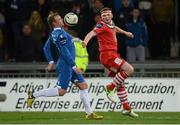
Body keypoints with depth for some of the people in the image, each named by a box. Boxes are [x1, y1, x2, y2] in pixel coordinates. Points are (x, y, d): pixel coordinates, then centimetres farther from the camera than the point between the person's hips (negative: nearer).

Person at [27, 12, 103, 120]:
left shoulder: (54, 34, 11)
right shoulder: (60, 34, -18)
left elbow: (46, 48, 18)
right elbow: (64, 52, -22)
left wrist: (51, 62, 19)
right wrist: (74, 66, -19)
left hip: (69, 65, 10)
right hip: (65, 65, -10)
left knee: (83, 86, 6)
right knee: (61, 91, -7)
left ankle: (90, 113, 6)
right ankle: (33, 95, 3)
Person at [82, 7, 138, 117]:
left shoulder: (110, 23, 14)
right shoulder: (101, 25, -12)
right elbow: (92, 33, -29)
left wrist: (125, 32, 56)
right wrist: (85, 41, -50)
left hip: (113, 54, 9)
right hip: (107, 54, -9)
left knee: (120, 83, 10)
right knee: (129, 69, -22)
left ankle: (126, 108, 13)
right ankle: (110, 88, -13)